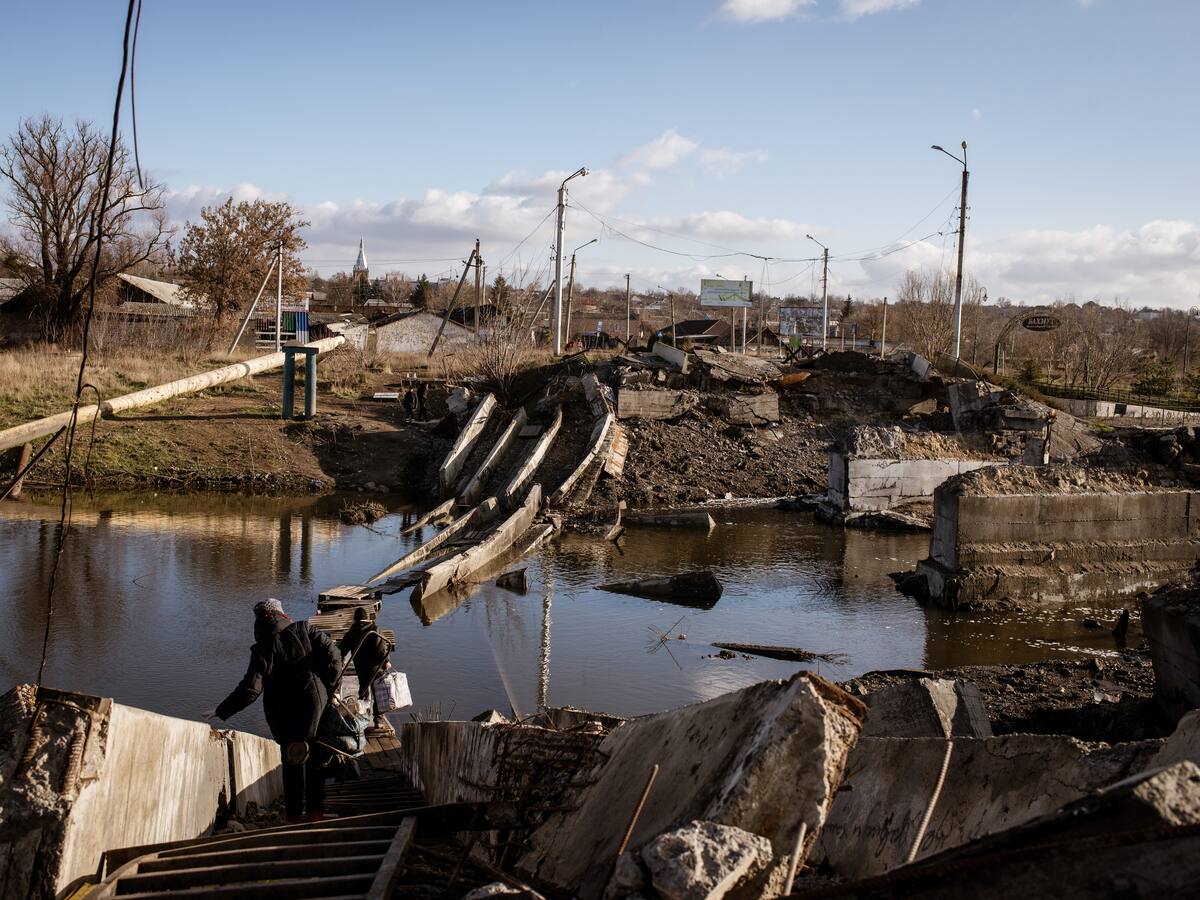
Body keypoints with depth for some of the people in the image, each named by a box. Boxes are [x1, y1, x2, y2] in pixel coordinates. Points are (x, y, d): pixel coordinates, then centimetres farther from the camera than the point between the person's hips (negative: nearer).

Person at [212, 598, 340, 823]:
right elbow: (332, 655, -9)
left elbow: (250, 689, -14)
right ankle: (315, 809, 20)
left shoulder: (262, 649, -9)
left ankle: (294, 812, 19)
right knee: (315, 759, 15)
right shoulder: (303, 630, -4)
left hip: (283, 715, -1)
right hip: (315, 704, 1)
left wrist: (221, 712, -5)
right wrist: (328, 688, 3)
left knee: (292, 763, 15)